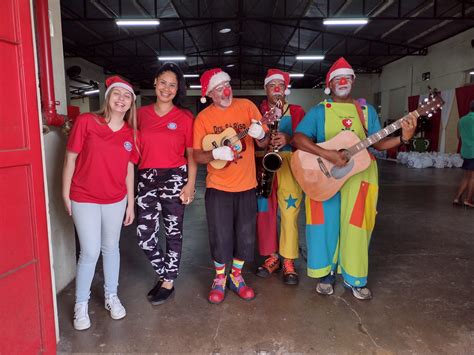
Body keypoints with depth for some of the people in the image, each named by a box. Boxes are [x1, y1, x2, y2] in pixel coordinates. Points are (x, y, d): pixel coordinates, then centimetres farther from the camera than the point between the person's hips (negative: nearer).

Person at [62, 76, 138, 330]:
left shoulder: (130, 134, 1)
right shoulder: (86, 121, -10)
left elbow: (129, 169, 5)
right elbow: (70, 158, -5)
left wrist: (130, 203, 6)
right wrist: (66, 194, -4)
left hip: (116, 200, 3)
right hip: (84, 199, -3)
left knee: (111, 248, 15)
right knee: (90, 252, 0)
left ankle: (111, 296, 33)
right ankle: (81, 304, 22)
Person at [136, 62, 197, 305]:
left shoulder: (185, 117, 0)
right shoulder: (141, 114, 8)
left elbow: (191, 153, 0)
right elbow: (135, 148, 12)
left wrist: (190, 183, -8)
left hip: (174, 177, -3)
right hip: (146, 178, 3)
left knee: (173, 232, 7)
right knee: (144, 235, 3)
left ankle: (168, 282, 26)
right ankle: (164, 274, 29)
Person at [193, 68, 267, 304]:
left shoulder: (247, 106, 0)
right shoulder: (203, 118, -3)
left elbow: (264, 143, 2)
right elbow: (197, 156, -5)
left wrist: (260, 135, -20)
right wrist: (216, 153, -24)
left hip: (247, 185, 2)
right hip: (218, 187, -2)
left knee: (246, 236, 10)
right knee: (221, 238, 2)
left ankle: (236, 277, 32)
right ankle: (219, 279, 27)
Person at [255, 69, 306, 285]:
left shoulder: (297, 111, 9)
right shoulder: (258, 111, 12)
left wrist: (289, 139, -17)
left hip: (289, 165, -1)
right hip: (263, 164, 2)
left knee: (289, 213, -6)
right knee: (265, 212, 5)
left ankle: (288, 261, 5)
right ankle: (271, 256, 19)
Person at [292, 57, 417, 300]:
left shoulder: (367, 111, 10)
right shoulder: (318, 111, 0)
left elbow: (378, 143, 6)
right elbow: (298, 139, -12)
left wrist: (403, 137, -12)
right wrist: (327, 154, -23)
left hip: (359, 175, 2)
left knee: (355, 226, 5)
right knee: (327, 224, 3)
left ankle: (354, 278, 21)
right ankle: (326, 273, 22)